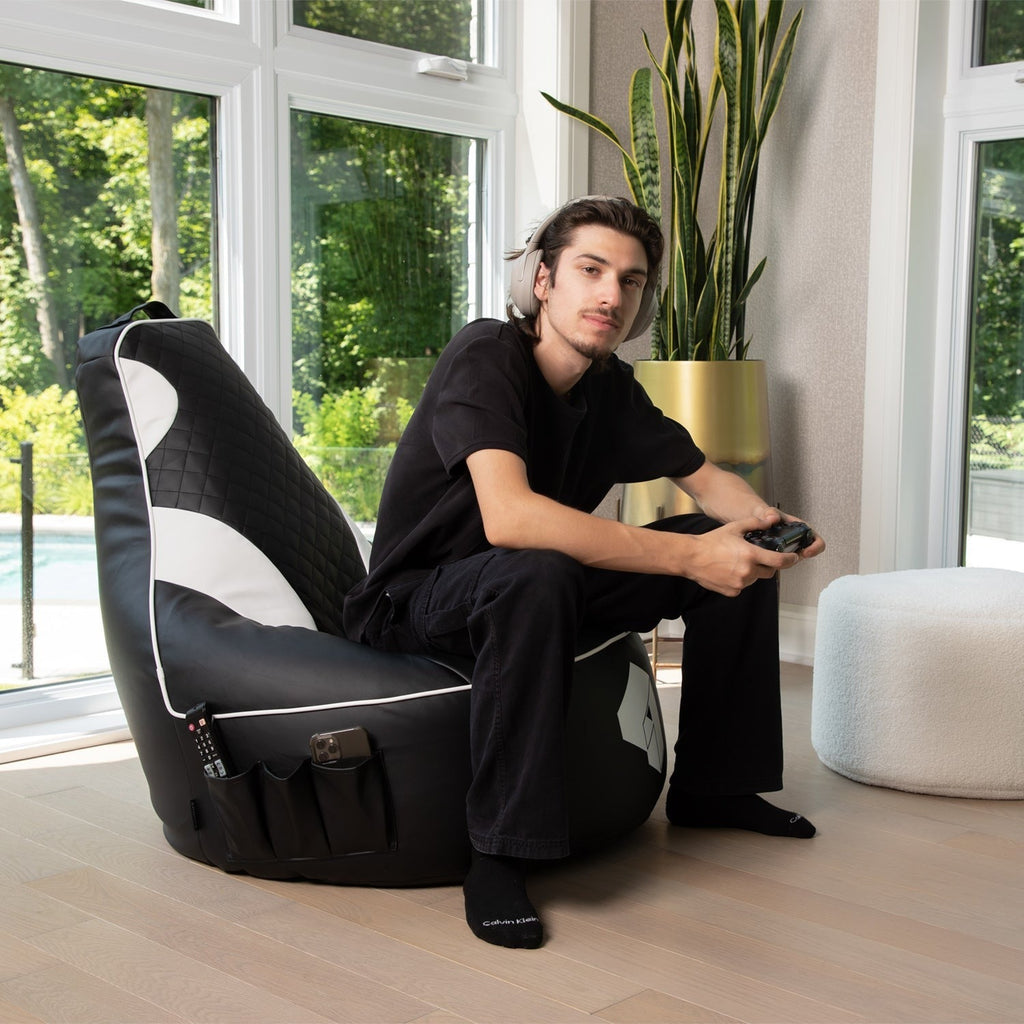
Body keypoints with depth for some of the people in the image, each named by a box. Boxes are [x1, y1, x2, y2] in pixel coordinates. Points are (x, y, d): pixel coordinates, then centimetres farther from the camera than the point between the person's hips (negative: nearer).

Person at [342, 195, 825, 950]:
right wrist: (689, 555, -41)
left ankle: (711, 786, 13)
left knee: (742, 554, 0)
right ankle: (498, 856, -31)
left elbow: (707, 479, 10)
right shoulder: (486, 357, -24)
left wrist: (767, 521, -15)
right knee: (535, 578, -42)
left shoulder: (612, 387, -1)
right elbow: (508, 516, -39)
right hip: (416, 599, -7)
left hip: (536, 583, 8)